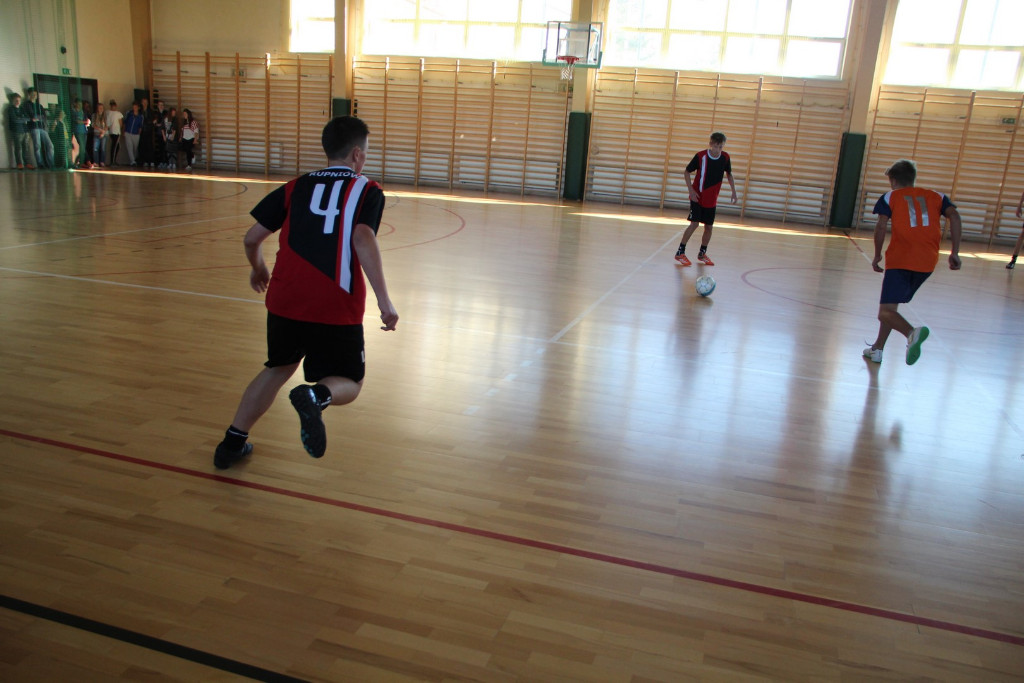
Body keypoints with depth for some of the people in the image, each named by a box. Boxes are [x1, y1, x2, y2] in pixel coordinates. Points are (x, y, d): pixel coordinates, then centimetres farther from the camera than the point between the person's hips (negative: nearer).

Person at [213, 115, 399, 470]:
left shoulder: (295, 187, 15)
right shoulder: (367, 191, 3)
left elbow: (252, 237, 13)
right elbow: (363, 239, -16)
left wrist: (258, 269, 34)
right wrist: (384, 300, -18)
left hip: (284, 301, 4)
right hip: (336, 310, -4)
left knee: (278, 368, 29)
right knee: (348, 384, 13)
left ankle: (233, 441, 28)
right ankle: (315, 396, -22)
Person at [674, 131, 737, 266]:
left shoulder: (725, 157, -5)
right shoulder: (701, 156, -16)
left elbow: (729, 174, 13)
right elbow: (687, 172, -5)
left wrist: (733, 192, 9)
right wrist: (691, 190, -13)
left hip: (712, 199, 4)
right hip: (698, 197, -4)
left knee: (709, 226, 6)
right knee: (694, 224, -13)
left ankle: (702, 254, 23)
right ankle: (680, 252, -4)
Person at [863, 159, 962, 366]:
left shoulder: (890, 197, 9)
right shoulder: (936, 196, 19)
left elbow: (881, 226, -7)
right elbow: (954, 216, 1)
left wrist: (877, 255, 4)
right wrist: (954, 252, 0)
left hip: (900, 260, -5)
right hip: (927, 262, 5)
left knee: (886, 312, -8)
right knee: (891, 304, 23)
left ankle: (912, 332, -39)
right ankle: (877, 349, 27)